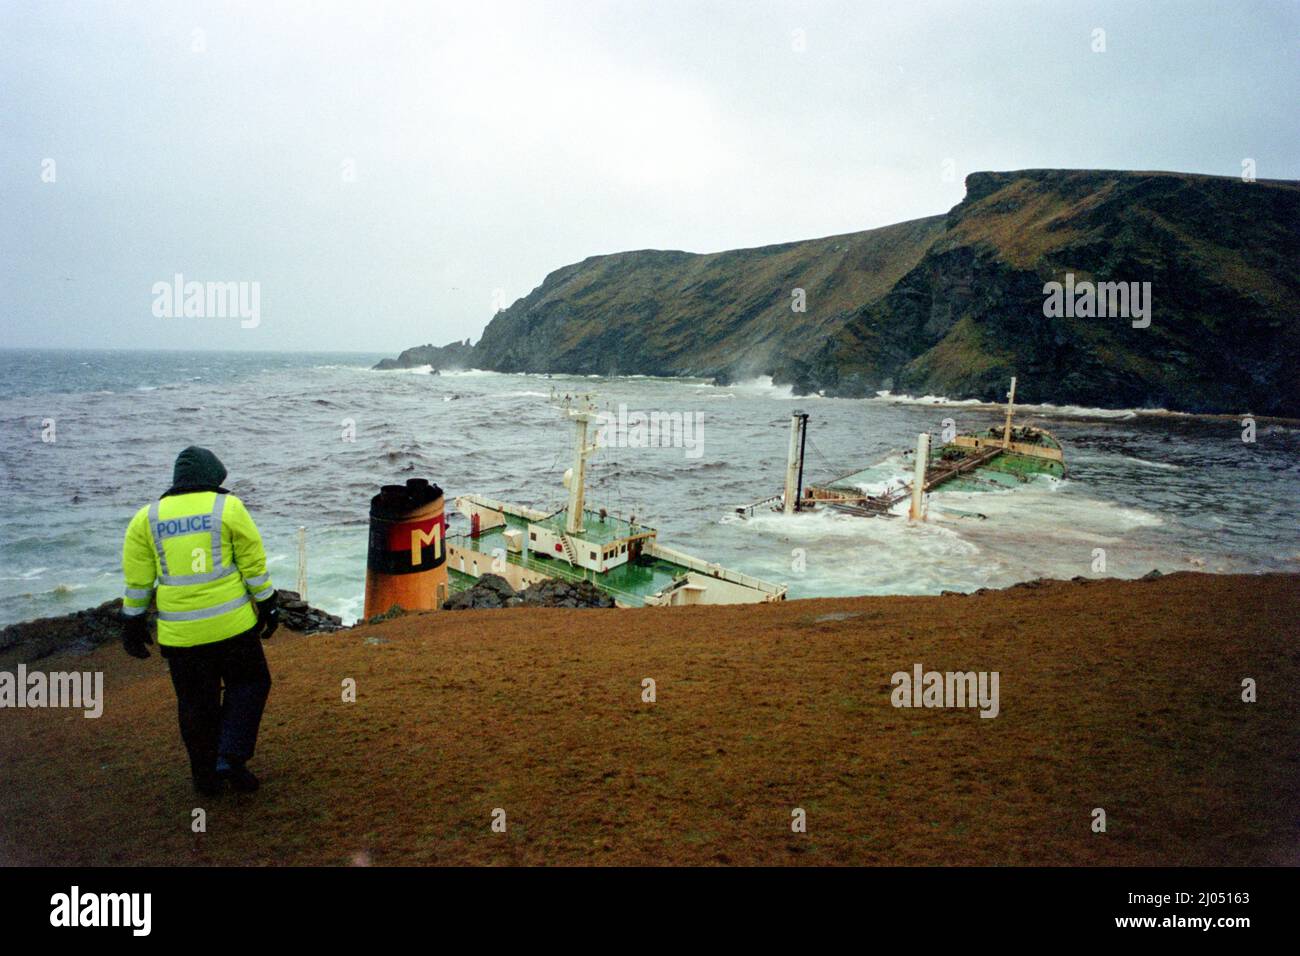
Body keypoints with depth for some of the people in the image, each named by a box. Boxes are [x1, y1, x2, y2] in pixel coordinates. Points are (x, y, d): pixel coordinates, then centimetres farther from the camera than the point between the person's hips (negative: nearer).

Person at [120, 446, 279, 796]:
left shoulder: (146, 518, 5)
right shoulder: (227, 507, -3)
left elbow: (137, 580, 6)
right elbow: (254, 563, -3)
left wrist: (133, 623, 14)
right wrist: (267, 605, 5)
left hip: (179, 632, 3)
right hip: (231, 623, -3)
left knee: (195, 702, 14)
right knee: (247, 684, 15)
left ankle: (206, 776, 24)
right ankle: (231, 757, 2)